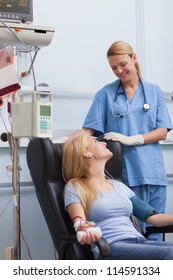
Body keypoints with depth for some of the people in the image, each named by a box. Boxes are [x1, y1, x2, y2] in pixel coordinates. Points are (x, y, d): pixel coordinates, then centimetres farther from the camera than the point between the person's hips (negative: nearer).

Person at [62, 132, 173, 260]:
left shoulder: (119, 186, 26)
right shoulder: (74, 188, 9)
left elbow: (153, 217, 19)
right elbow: (79, 222, -9)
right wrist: (84, 229, -33)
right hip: (109, 248, -6)